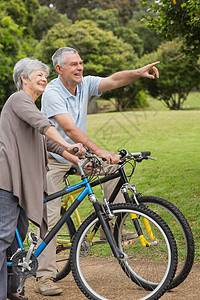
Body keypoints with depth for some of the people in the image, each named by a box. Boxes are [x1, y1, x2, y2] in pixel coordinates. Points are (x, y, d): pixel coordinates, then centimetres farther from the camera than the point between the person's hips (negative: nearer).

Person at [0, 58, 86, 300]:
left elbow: (49, 142, 23)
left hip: (24, 179, 10)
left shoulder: (30, 106, 27)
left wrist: (78, 161, 15)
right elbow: (43, 125, -21)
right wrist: (68, 145, -32)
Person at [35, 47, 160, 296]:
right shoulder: (52, 93, -22)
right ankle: (44, 277, -4)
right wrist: (98, 151, -42)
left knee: (114, 166, -15)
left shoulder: (85, 84, -3)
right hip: (53, 159, -6)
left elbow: (114, 80, -17)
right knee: (50, 215, -8)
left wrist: (138, 73, -37)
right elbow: (69, 129, -33)